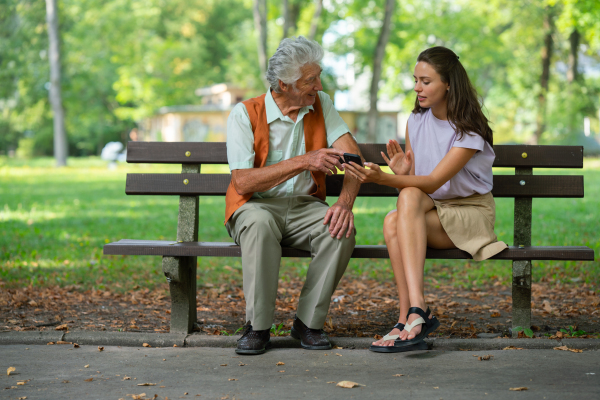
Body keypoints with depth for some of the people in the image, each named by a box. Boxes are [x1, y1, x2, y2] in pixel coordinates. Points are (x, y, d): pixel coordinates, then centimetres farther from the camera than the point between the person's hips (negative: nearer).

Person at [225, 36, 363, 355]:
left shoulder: (321, 104, 3)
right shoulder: (245, 114, -10)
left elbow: (352, 155, -7)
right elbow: (242, 183, -20)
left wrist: (345, 203, -27)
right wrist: (303, 161, -27)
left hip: (305, 206, 3)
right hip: (256, 206, -3)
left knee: (342, 230, -28)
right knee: (260, 224, -38)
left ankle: (308, 322, -14)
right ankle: (257, 327, -24)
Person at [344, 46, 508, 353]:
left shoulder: (470, 131, -14)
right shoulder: (416, 121, 6)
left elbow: (433, 182, -24)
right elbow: (412, 182, 8)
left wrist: (381, 178, -36)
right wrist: (401, 173, -17)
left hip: (471, 213, -5)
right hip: (431, 209, 5)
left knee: (410, 196, -34)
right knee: (392, 223, -30)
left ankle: (413, 312, -39)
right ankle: (413, 315, -35)